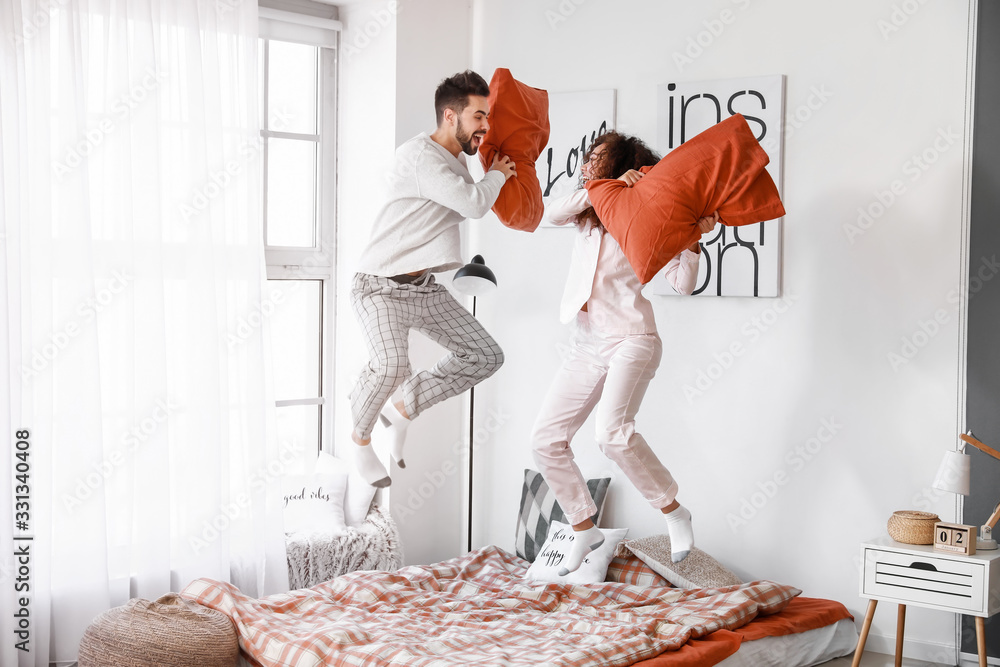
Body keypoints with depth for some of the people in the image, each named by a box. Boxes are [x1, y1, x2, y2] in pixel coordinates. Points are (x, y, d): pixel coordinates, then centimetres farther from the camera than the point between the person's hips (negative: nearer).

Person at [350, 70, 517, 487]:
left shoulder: (455, 160, 11)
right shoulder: (419, 155, -19)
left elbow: (464, 209, 31)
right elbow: (474, 204, -26)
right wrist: (497, 174, -6)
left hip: (426, 289, 9)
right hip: (381, 287, -9)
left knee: (486, 357, 4)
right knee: (391, 367, -32)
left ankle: (402, 410, 15)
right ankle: (360, 438, -1)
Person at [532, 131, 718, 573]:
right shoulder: (590, 209, 15)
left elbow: (683, 285, -8)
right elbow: (553, 213, -8)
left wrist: (693, 238, -22)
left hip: (630, 339, -7)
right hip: (586, 345, 7)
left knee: (612, 433, -28)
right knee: (546, 439, 2)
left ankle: (674, 514, -9)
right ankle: (585, 530, 16)